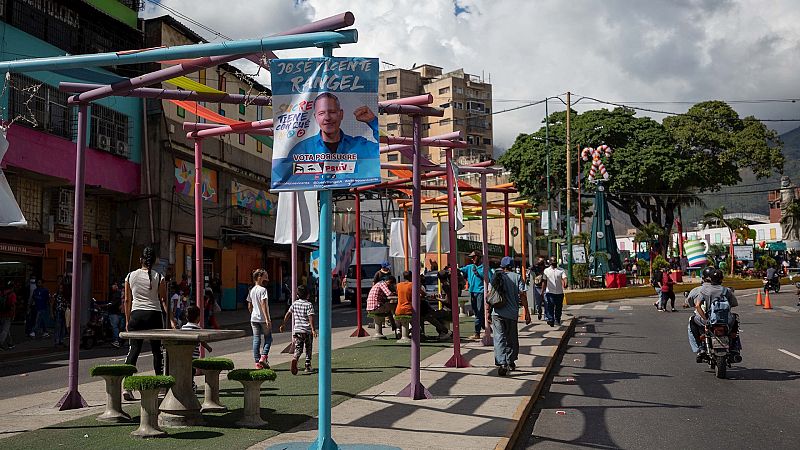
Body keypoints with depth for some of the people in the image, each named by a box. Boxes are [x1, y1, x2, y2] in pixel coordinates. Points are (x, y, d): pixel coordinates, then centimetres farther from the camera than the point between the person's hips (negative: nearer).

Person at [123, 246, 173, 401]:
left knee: (134, 349, 4)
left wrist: (127, 320, 15)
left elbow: (127, 300, 8)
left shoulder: (130, 276, 4)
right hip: (153, 315, -2)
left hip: (136, 314, 2)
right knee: (157, 350, 8)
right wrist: (171, 319, -3)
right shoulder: (159, 278, -2)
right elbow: (164, 300, -5)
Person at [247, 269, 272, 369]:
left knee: (256, 339, 6)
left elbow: (249, 306, 14)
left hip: (254, 319, 6)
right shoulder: (263, 290, -12)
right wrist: (267, 319, -21)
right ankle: (263, 357, -8)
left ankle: (257, 362, 6)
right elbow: (264, 305, -20)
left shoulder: (252, 290, 10)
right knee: (268, 338, 7)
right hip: (263, 319, -6)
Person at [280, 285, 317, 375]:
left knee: (298, 348, 3)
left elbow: (288, 314, 9)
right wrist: (313, 329, -19)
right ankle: (308, 366, 15)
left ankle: (295, 358, -26)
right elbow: (311, 317, -16)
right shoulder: (309, 305, -7)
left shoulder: (294, 303, 7)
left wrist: (282, 325, 18)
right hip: (307, 330, -3)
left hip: (297, 330, 3)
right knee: (308, 349, 12)